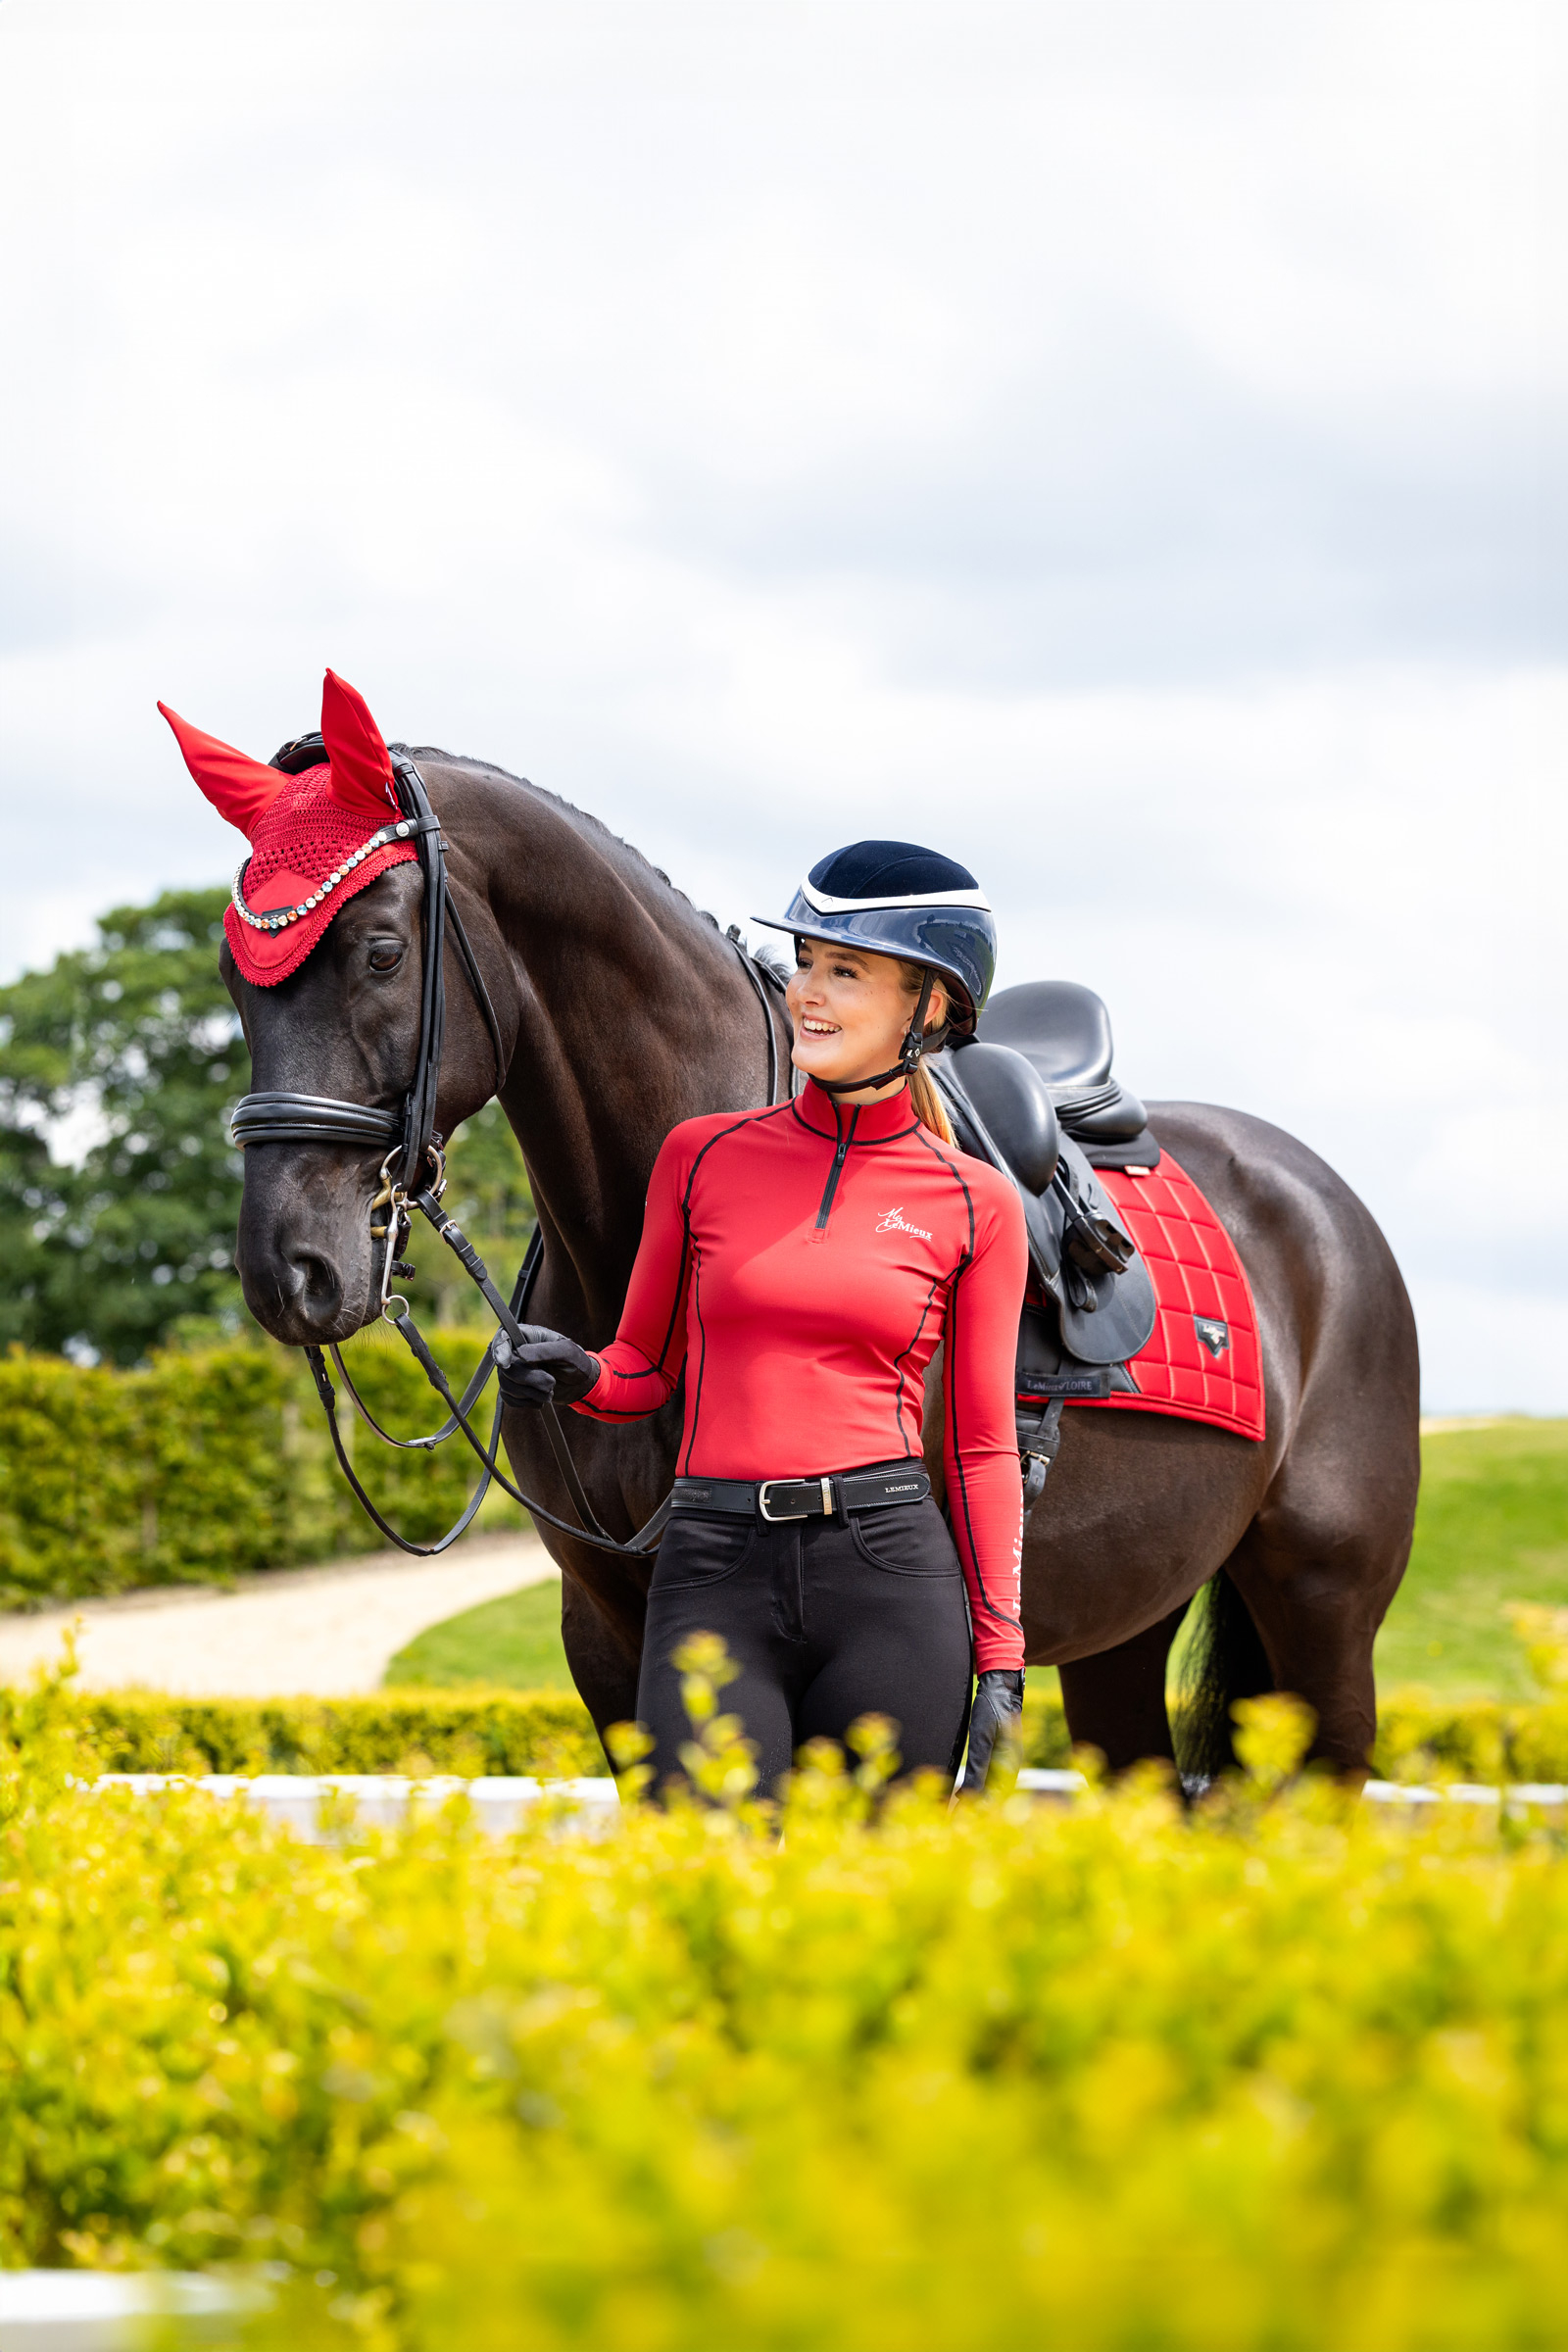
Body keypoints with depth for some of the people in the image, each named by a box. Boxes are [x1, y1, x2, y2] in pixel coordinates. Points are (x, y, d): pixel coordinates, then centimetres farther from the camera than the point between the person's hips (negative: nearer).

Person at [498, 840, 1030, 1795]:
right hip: (717, 1578, 1)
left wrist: (1001, 1652, 2)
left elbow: (981, 1444, 8)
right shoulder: (703, 1156, 8)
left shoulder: (976, 1205, 5)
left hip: (891, 1574, -1)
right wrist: (579, 1376, -7)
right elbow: (647, 1367, 16)